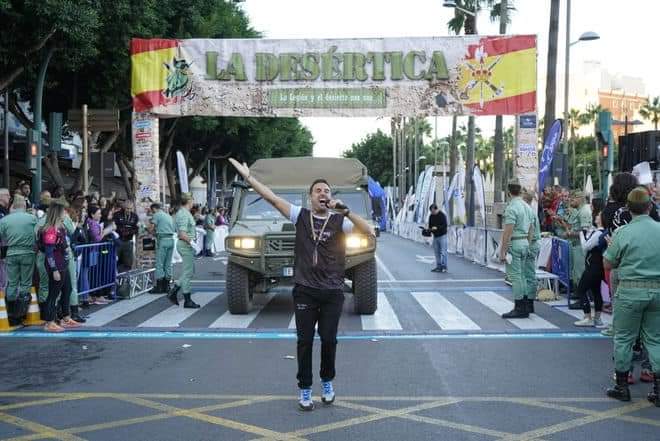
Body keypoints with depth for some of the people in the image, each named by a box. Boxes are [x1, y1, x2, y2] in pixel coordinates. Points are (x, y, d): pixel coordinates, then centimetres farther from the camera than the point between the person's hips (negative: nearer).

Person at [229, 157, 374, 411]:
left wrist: (346, 211, -23)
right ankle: (305, 390, 20)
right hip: (304, 291, 0)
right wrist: (248, 176, -7)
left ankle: (327, 382, 31)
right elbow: (272, 198, -2)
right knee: (305, 341, 6)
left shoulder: (340, 220, -1)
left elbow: (369, 232, -14)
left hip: (332, 292, 0)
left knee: (329, 340, 7)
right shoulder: (300, 215, 2)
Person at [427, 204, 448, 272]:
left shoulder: (442, 215, -11)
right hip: (435, 236, 6)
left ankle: (444, 267, -6)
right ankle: (438, 266, 12)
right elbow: (430, 225, 16)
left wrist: (437, 228, -27)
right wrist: (430, 230, -4)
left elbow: (445, 225, -16)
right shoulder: (431, 216, 8)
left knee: (443, 252, -7)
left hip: (442, 235, -6)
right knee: (437, 252, 6)